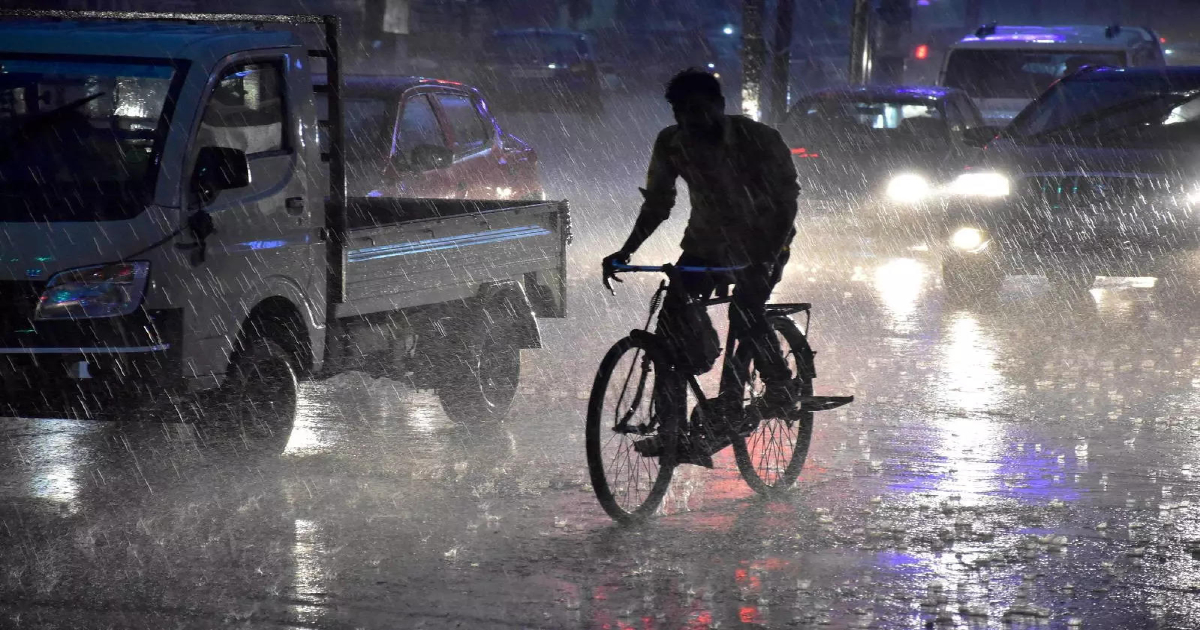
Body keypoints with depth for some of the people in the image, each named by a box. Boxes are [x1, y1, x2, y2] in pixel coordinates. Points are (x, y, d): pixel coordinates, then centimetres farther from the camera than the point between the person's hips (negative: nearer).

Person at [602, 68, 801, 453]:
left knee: (745, 313, -25)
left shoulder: (758, 140, -22)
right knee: (673, 319, -12)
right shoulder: (671, 144, -10)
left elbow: (785, 203, -21)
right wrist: (624, 252, -12)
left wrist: (768, 257, -35)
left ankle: (780, 388, 2)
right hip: (707, 241, 4)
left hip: (761, 243, -4)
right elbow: (657, 204, -1)